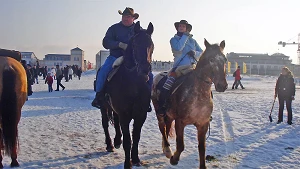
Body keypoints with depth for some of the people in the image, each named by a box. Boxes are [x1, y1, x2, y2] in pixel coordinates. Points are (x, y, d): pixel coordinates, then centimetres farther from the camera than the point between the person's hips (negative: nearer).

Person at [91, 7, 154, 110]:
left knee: (149, 75, -14)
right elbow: (106, 42, -3)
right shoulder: (114, 28, 7)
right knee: (103, 71, -28)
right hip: (115, 57, -1)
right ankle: (99, 96, -12)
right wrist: (120, 44, -19)